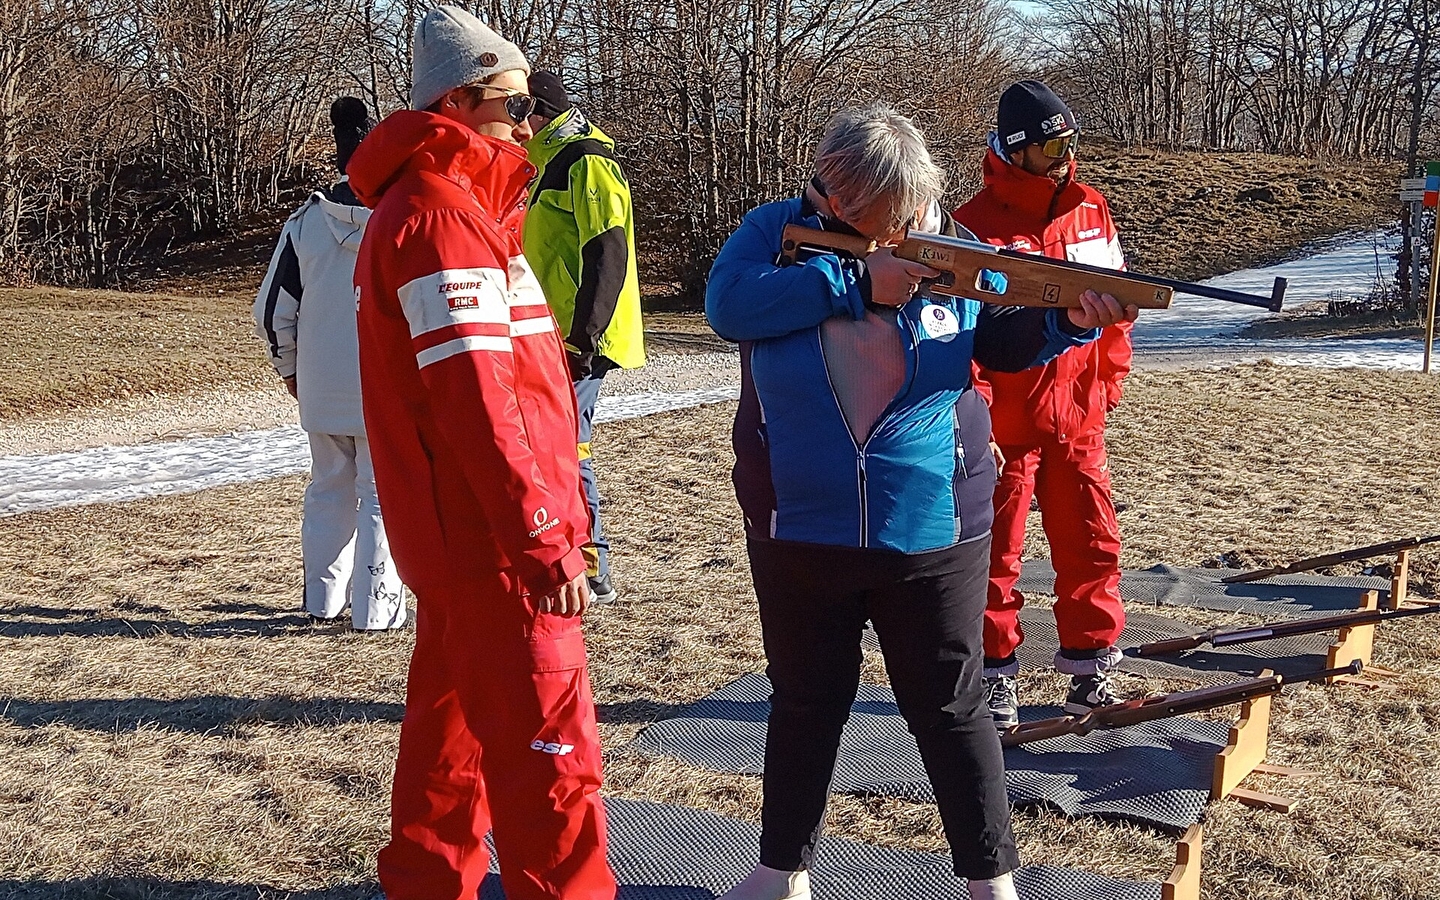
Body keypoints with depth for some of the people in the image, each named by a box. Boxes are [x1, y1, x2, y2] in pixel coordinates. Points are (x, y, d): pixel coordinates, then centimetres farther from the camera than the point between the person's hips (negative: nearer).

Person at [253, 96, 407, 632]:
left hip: (321, 386, 4)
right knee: (382, 495, 4)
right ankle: (376, 607, 6)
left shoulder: (305, 223, 1)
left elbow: (273, 310, 5)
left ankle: (323, 599, 26)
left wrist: (289, 368, 20)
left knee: (328, 491, 17)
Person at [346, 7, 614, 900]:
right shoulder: (442, 218, -16)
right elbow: (477, 401, -24)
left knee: (453, 721, 19)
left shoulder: (452, 207, 17)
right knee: (549, 750, -5)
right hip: (494, 542, -11)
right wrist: (543, 539, -24)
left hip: (461, 537, 11)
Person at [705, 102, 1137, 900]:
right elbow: (728, 304, -22)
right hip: (799, 533, 1)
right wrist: (858, 282, -24)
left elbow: (1000, 340, 5)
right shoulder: (777, 231, -5)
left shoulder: (948, 243, -3)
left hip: (933, 533, 0)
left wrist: (1067, 320, -16)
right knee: (804, 704, 16)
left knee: (949, 710, 10)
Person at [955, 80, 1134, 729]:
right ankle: (996, 674, 18)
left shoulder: (1090, 212, 6)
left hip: (1078, 422, 5)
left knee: (1091, 547, 10)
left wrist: (1108, 384, 13)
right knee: (995, 556, 6)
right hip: (1005, 426, -5)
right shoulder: (975, 226, -11)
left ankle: (1089, 669, 24)